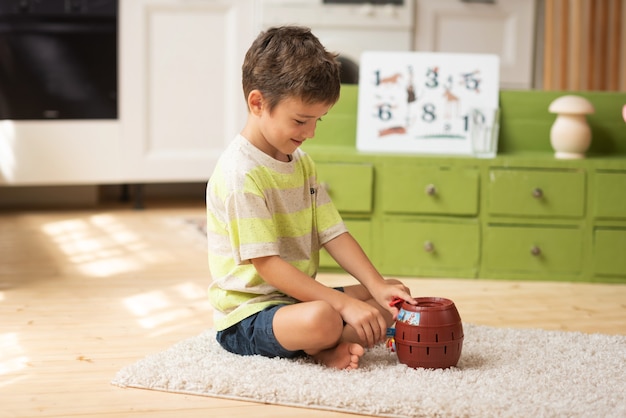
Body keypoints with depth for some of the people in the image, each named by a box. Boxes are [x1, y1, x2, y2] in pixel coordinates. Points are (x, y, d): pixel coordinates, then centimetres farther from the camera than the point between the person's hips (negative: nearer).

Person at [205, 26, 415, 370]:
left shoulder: (302, 163, 10)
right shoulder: (241, 173, -20)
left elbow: (333, 234, 7)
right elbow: (266, 264, -23)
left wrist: (377, 286, -8)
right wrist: (345, 304, -26)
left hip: (298, 298, 10)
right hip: (247, 314, -9)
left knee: (395, 298, 4)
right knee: (320, 319, -39)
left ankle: (325, 347, -10)